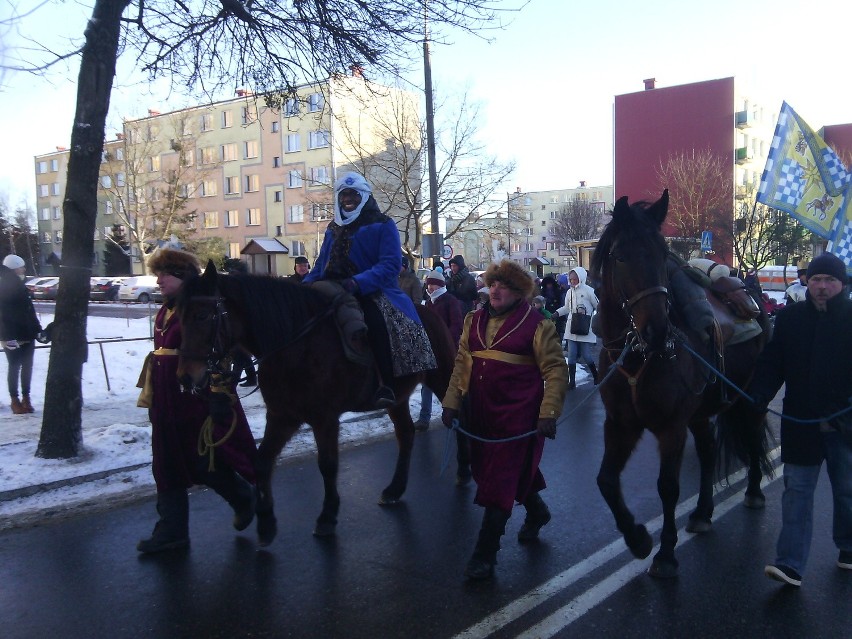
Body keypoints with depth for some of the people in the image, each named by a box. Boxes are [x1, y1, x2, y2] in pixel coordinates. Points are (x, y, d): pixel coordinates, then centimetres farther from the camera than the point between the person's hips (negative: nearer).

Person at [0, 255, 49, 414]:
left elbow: (30, 312, 17)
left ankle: (26, 398, 18)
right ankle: (15, 399, 10)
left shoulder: (20, 288, 12)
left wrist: (38, 331, 16)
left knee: (27, 367, 10)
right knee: (14, 367, 0)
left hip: (27, 336, 7)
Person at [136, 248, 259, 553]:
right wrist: (151, 396, 21)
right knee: (167, 468, 11)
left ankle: (245, 497, 28)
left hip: (199, 402, -9)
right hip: (168, 406, 9)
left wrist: (219, 397, -22)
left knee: (205, 463, 2)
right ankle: (172, 530, 22)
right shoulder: (165, 311, 14)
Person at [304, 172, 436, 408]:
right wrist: (307, 284, -2)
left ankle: (384, 386, -36)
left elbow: (389, 265, -12)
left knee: (374, 317, -38)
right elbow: (321, 265, 22)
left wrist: (358, 282, -29)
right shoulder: (333, 229, 20)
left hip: (373, 292, -6)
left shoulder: (382, 225, 1)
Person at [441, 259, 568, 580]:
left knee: (499, 481, -4)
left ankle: (485, 555, 6)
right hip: (481, 414, 7)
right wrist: (451, 402, 5)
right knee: (485, 470, 20)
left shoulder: (536, 324, -9)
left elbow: (555, 370, -9)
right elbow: (462, 363, 11)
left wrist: (548, 413, -16)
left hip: (517, 417, -7)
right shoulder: (474, 321, 8)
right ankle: (536, 511, 47)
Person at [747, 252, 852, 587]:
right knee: (797, 490, 2)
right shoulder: (790, 318, 0)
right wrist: (759, 395, -17)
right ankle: (790, 563, 4)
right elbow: (771, 364, -1)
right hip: (801, 421, 1)